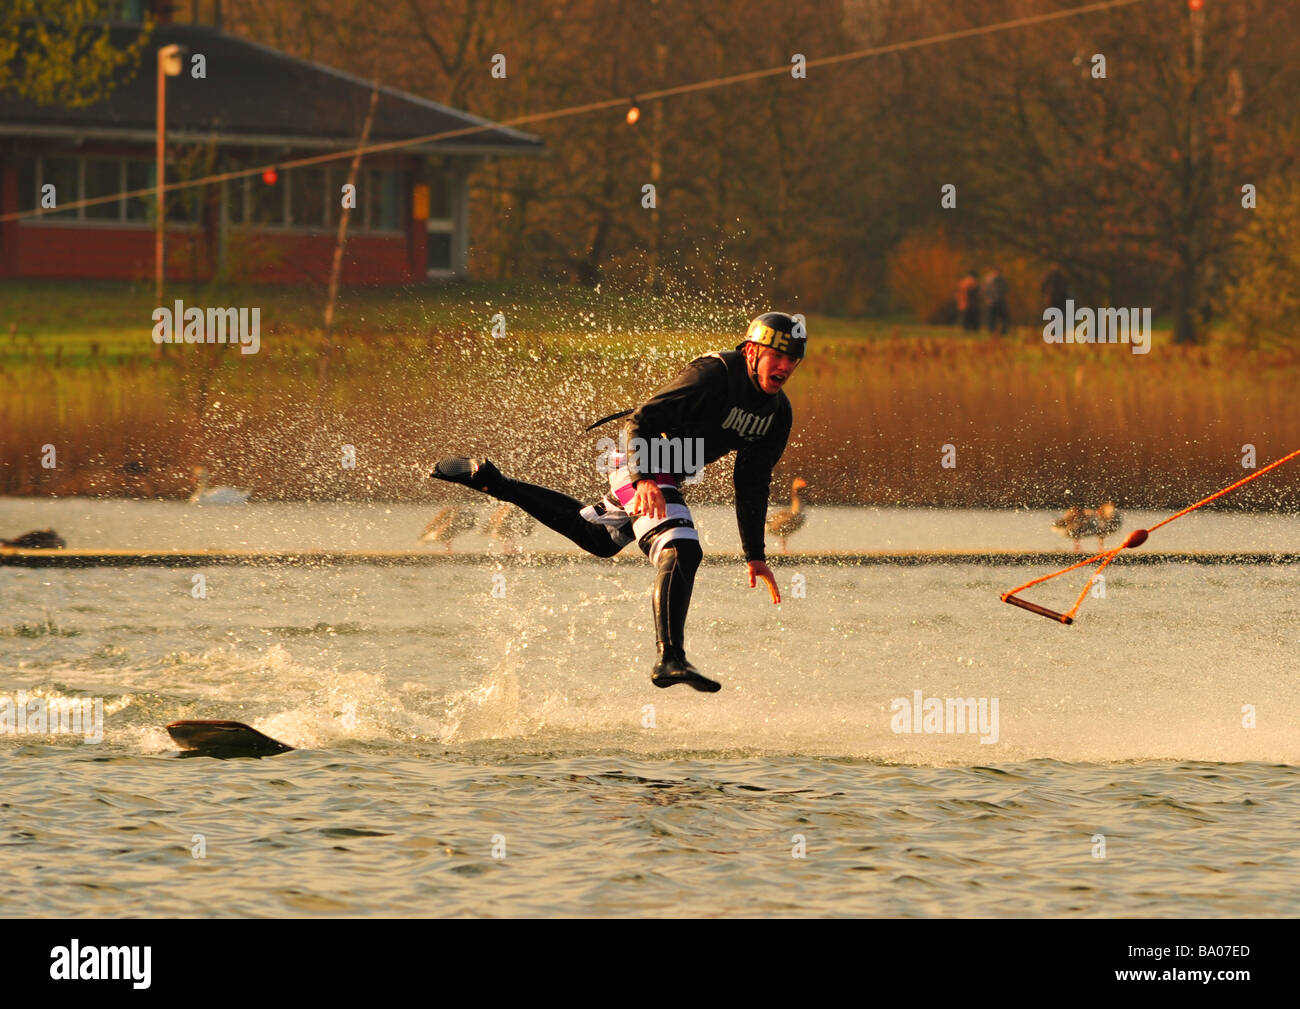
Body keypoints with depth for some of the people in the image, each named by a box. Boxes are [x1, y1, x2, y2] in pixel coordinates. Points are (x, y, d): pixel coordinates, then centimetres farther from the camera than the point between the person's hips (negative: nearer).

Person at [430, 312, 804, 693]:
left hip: (666, 473, 10)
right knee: (681, 552, -29)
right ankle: (671, 658, -38)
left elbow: (752, 485, 10)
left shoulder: (777, 412, 1)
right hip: (640, 462, -10)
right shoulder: (713, 375, -24)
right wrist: (645, 479, -41)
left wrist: (755, 555, 9)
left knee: (597, 538, 27)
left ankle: (489, 480, 34)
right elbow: (641, 422, -26)